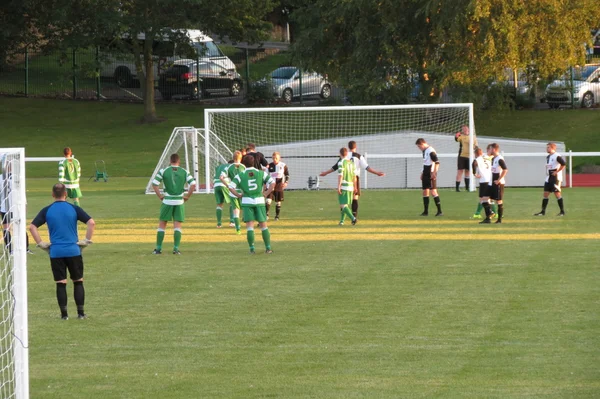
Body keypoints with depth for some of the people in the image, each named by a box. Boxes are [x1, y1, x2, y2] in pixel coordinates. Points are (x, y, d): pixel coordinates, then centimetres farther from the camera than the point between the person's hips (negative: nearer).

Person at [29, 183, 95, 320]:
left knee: (60, 283, 6)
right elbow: (91, 222, -9)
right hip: (73, 251, 0)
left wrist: (41, 244, 1)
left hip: (55, 252, 1)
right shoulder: (74, 209, 0)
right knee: (78, 281, 11)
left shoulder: (47, 211, 2)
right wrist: (86, 241, 0)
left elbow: (32, 227, -5)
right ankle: (81, 312, 9)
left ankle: (64, 314, 4)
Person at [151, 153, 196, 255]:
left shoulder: (163, 171, -2)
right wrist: (187, 196, 3)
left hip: (167, 201, -1)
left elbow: (154, 184, -8)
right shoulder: (184, 172, 1)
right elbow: (193, 184, -7)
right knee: (177, 226, 4)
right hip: (179, 202, 1)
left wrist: (159, 196, 2)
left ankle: (158, 248, 7)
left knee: (162, 224, 8)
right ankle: (176, 248, -4)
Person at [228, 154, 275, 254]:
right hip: (259, 201, 1)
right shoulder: (261, 173, 2)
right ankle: (268, 248, 8)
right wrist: (267, 193, 1)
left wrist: (238, 195, 3)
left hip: (246, 202, -1)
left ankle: (252, 249, -5)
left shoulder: (240, 175, -1)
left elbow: (231, 187, -9)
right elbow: (272, 183, -8)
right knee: (263, 225, 8)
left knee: (250, 226, -1)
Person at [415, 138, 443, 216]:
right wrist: (423, 173, 23)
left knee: (433, 191, -13)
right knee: (425, 191, 11)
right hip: (425, 174, 10)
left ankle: (440, 211, -12)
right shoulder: (424, 151, 14)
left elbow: (437, 163, -21)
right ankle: (425, 211, 18)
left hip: (431, 174, -10)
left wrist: (434, 173, -24)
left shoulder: (431, 151, -15)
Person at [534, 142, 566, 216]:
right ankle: (543, 211, 8)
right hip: (548, 179, 9)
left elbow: (564, 164, -20)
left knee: (557, 194, -6)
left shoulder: (557, 156, -13)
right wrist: (547, 172, 14)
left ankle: (562, 211, 3)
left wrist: (557, 172, -18)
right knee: (545, 194, 5)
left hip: (555, 178, -9)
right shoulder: (548, 157, 15)